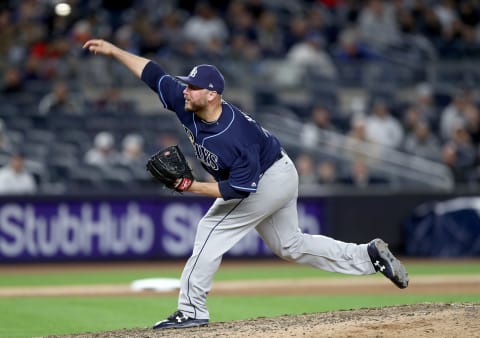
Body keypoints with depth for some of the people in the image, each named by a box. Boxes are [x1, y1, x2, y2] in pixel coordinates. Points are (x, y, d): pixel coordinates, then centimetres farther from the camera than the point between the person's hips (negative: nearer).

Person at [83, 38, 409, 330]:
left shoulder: (236, 138, -38)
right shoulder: (187, 105, -17)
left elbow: (241, 188, -34)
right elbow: (154, 74, -8)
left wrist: (193, 187, -38)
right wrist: (113, 50, -11)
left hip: (266, 182, -9)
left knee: (212, 229, -10)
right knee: (290, 245, 18)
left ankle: (192, 310, -7)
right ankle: (370, 255, 19)